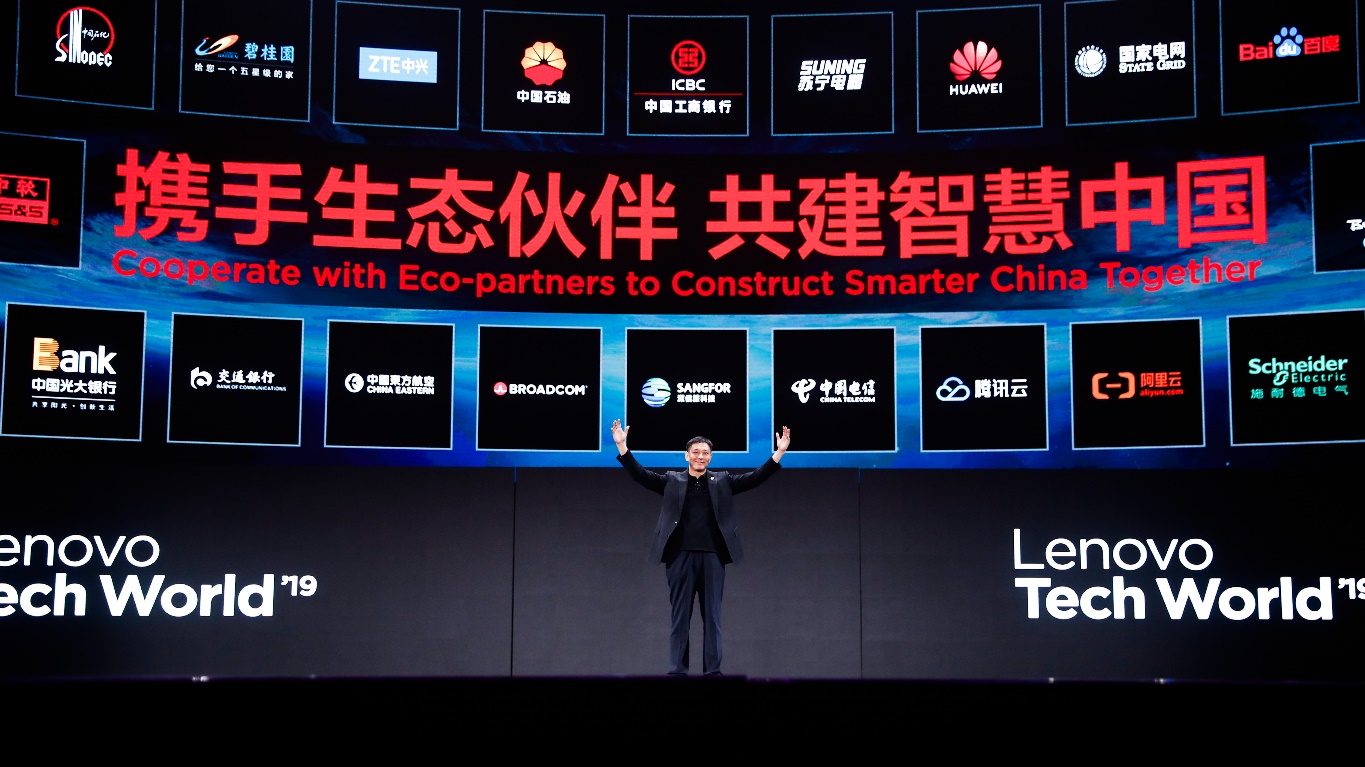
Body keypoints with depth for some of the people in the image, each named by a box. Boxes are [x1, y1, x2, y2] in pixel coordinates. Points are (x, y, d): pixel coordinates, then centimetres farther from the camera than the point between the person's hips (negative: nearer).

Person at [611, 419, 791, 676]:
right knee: (680, 617, 3)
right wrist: (622, 446, -10)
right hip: (681, 556, -1)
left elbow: (755, 478, 5)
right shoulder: (671, 481, 9)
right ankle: (677, 671, 6)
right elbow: (640, 474, 1)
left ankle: (712, 671, 8)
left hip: (712, 557, 1)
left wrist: (779, 452, -5)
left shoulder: (722, 482, 11)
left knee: (712, 617, 3)